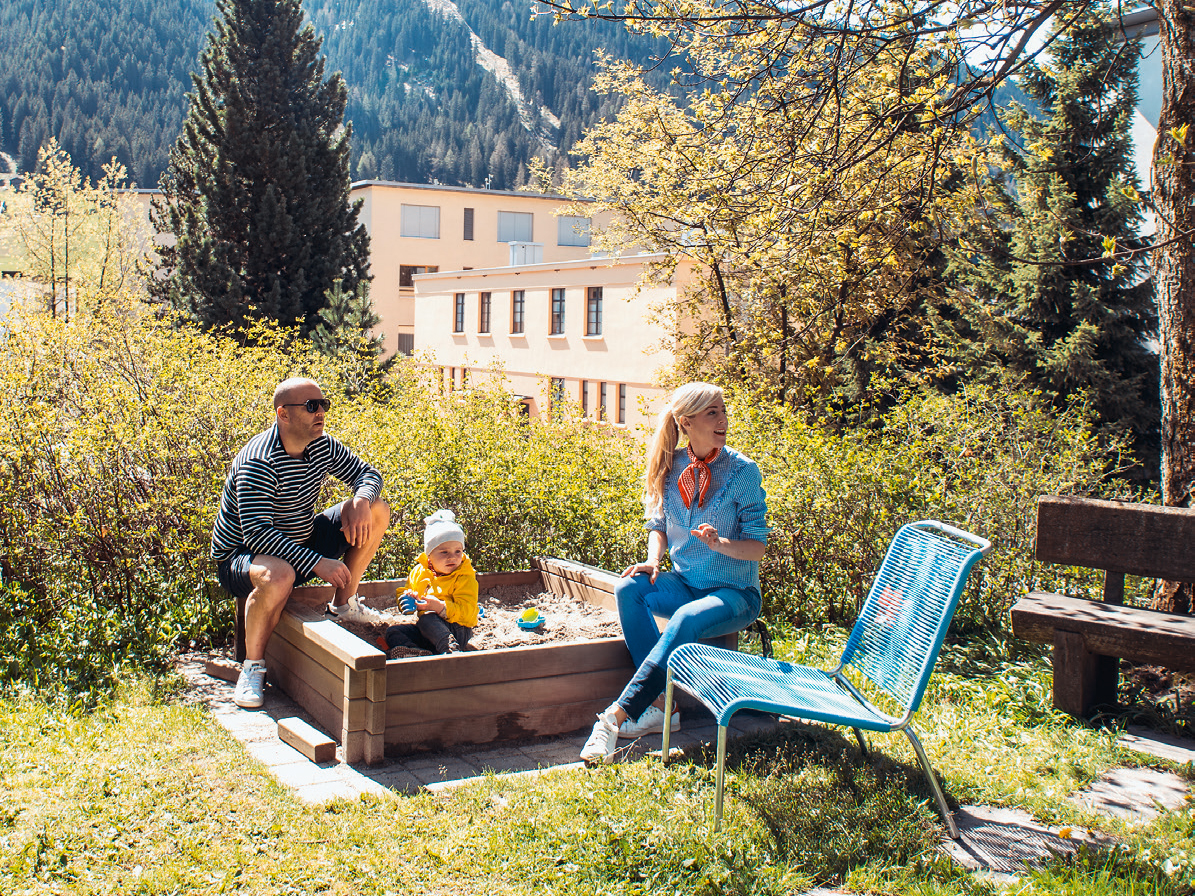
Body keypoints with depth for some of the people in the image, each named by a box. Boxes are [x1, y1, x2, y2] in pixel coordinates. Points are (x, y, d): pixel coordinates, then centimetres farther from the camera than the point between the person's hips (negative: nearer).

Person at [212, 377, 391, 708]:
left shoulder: (322, 445, -5)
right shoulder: (258, 463, -28)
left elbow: (367, 473, 7)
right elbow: (256, 533, -35)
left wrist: (362, 500, -18)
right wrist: (316, 563, -40)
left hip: (300, 543, 7)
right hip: (241, 555, -7)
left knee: (377, 510, -3)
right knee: (278, 575, -43)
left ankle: (344, 603, 10)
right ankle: (252, 666, -18)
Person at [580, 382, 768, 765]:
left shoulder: (742, 471, -10)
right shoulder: (671, 467, 1)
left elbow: (758, 545, -9)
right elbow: (658, 525, 13)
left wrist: (720, 543, -28)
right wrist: (653, 560, -7)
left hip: (734, 592, -4)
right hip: (685, 584, 5)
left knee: (686, 620, -34)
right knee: (629, 588, -24)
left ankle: (616, 717, -34)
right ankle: (658, 706, -24)